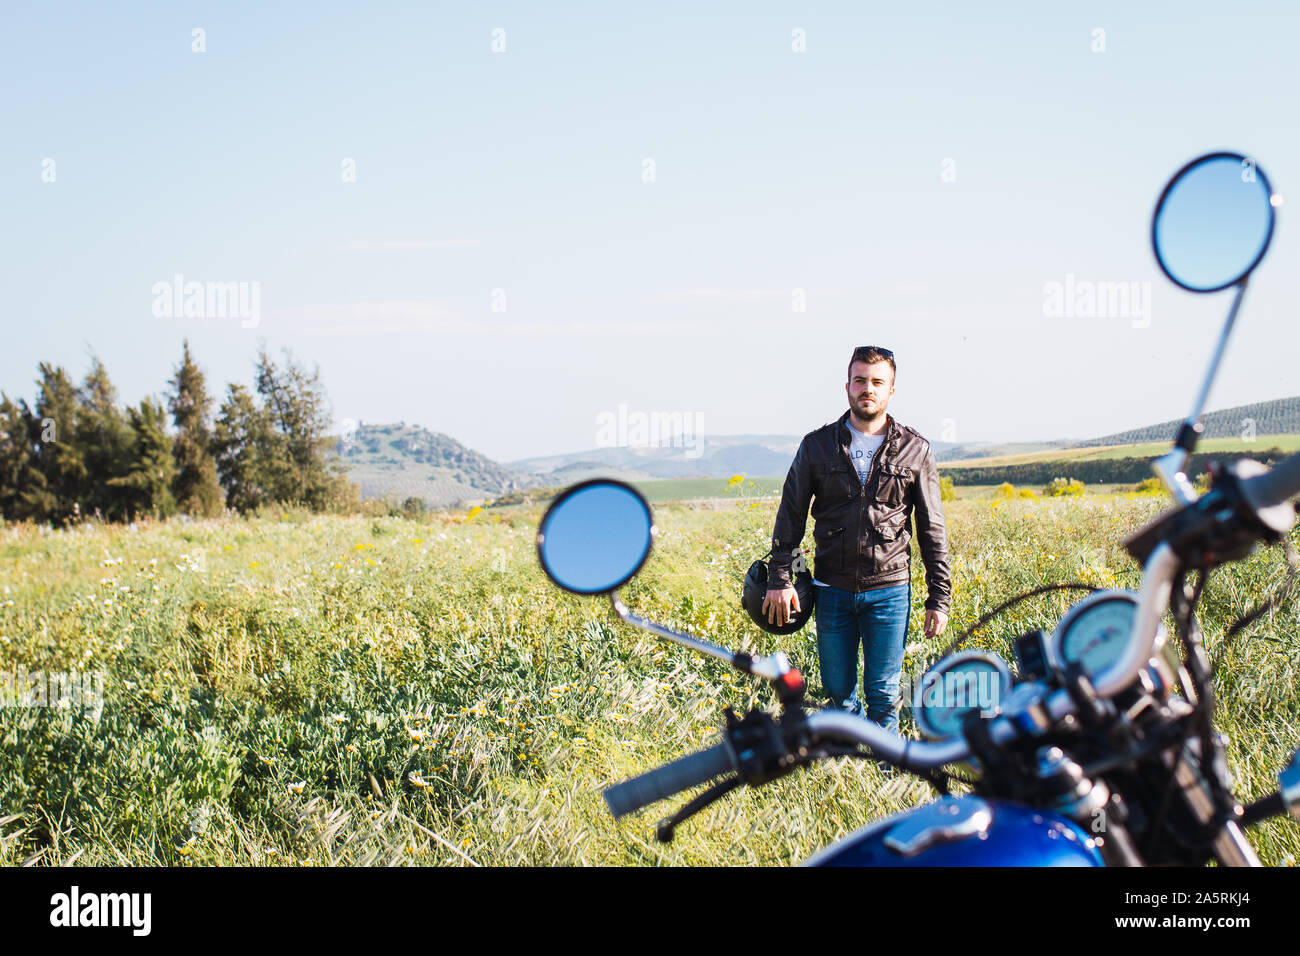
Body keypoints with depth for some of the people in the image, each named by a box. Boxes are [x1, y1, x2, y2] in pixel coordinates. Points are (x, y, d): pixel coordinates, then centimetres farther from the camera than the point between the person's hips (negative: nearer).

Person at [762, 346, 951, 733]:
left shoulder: (915, 450, 2)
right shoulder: (817, 446, 3)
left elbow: (932, 528, 4)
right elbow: (790, 515, 6)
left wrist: (939, 598, 1)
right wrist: (779, 578, -3)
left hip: (888, 591, -1)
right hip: (832, 588, 1)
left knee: (883, 695, 4)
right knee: (838, 690, 10)